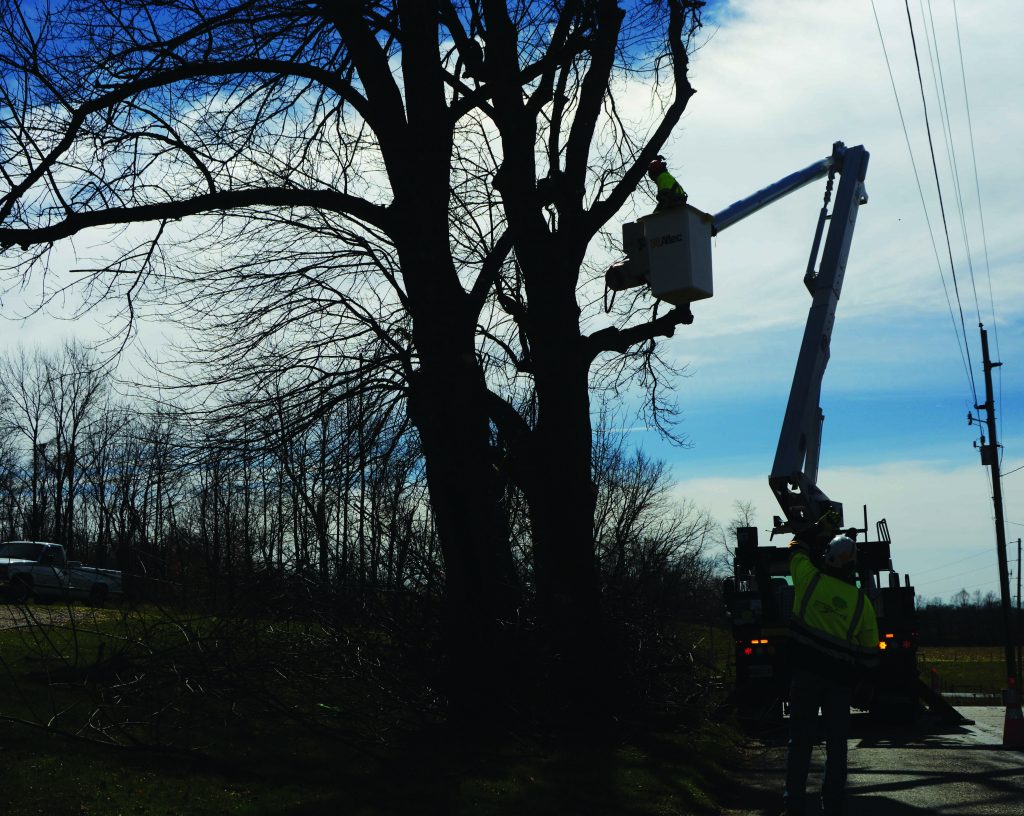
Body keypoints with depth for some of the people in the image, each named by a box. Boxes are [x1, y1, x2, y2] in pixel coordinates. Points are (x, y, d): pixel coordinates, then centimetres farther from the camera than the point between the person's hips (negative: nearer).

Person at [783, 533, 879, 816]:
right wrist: (863, 682, 18)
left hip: (806, 670, -1)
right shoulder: (862, 601, 2)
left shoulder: (810, 580, -3)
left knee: (800, 739, 2)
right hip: (841, 677, 1)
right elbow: (870, 650, 6)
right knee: (836, 743, 8)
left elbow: (797, 549, 19)